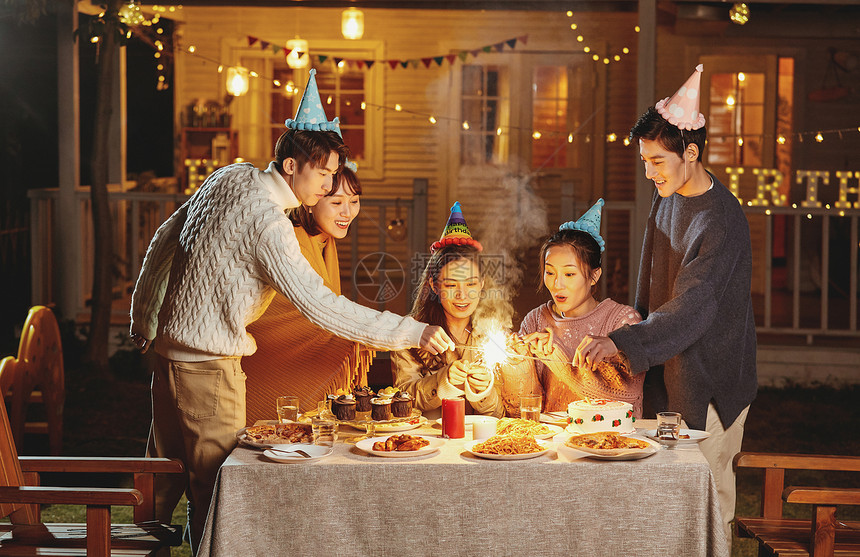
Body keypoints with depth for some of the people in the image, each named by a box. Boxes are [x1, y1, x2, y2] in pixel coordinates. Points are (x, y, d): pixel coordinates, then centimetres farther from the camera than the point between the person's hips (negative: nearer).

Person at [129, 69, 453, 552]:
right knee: (215, 484, -1)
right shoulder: (267, 223, -23)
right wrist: (414, 332, -26)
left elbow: (164, 243, 14)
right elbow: (320, 306, -27)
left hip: (170, 345, 9)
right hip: (208, 366, -9)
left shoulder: (230, 177, 4)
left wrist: (143, 319, 25)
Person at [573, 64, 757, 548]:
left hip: (711, 376, -7)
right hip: (669, 367, 8)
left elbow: (693, 308, -32)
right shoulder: (668, 196, 5)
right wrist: (638, 332, 18)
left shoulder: (722, 221, -23)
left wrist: (621, 342, -41)